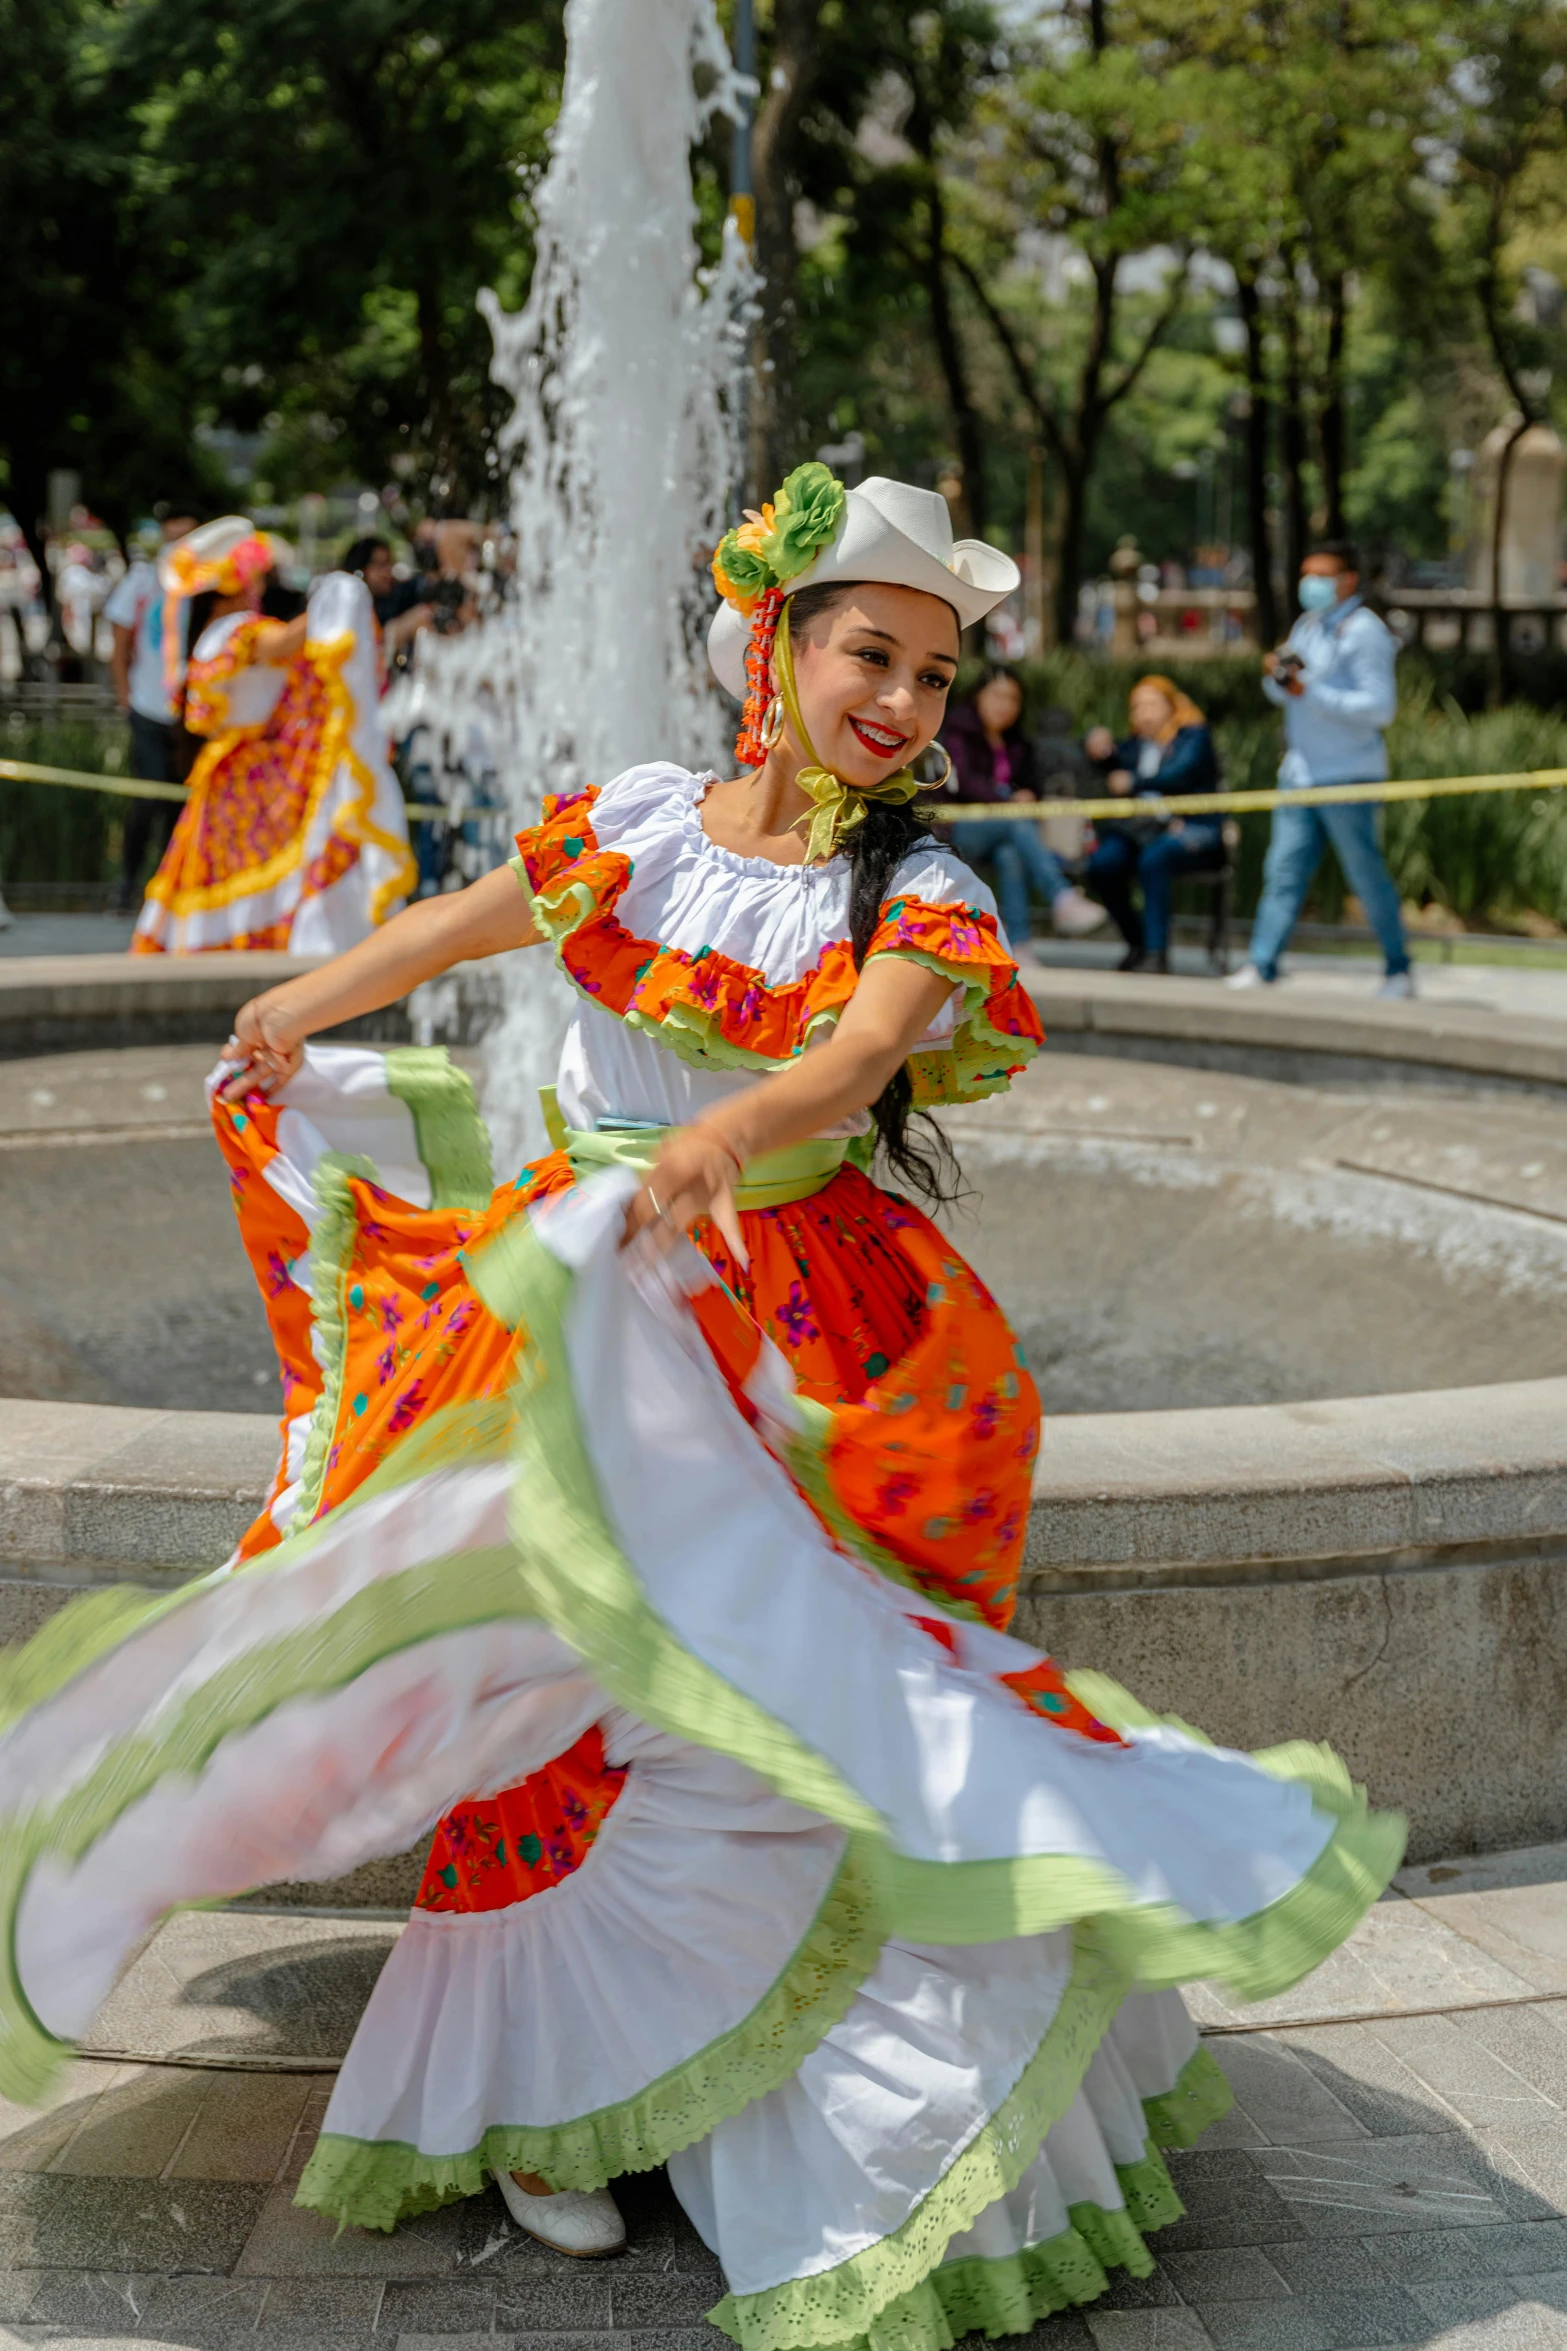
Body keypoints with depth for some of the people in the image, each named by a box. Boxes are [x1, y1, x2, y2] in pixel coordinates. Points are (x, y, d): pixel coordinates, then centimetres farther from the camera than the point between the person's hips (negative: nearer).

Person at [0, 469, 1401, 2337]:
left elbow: (854, 1061, -27)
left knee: (794, 1677, -5)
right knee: (563, 1687, 4)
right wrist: (294, 1012, 27)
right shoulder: (639, 820, 0)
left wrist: (721, 1137, -46)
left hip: (792, 1322, -1)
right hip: (584, 1304, 2)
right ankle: (539, 2091, 20)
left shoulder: (921, 890, -7)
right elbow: (463, 923, 18)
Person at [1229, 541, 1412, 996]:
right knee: (1283, 872, 0)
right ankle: (1260, 967, -3)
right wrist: (1276, 676, -2)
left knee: (1367, 874, 0)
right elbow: (1283, 694, 23)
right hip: (1299, 772, 7)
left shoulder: (1365, 631, -9)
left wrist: (1310, 691, -22)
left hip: (1347, 776, -7)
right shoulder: (1306, 625, 16)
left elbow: (1380, 706, -17)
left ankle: (1399, 970, 12)